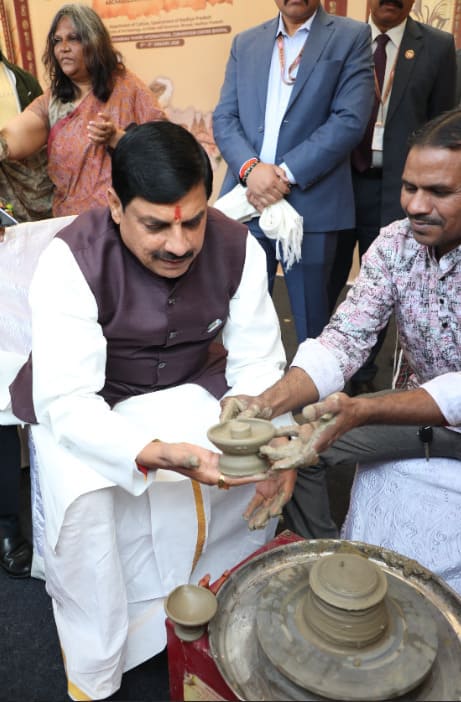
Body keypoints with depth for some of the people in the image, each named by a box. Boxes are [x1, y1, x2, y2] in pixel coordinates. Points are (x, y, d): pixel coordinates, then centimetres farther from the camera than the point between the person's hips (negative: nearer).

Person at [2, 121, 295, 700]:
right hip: (84, 404, -2)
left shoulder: (236, 247, -15)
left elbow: (257, 363, -12)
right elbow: (66, 403, -30)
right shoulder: (71, 260, -26)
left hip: (189, 388, 3)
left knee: (261, 465, -16)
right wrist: (157, 453, -48)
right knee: (83, 499, -28)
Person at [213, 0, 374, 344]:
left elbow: (350, 119, -7)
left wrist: (286, 173, -15)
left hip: (311, 204, -3)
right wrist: (250, 168, -13)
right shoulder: (245, 43, 15)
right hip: (248, 200, 3)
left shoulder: (352, 37, 4)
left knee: (311, 317, 7)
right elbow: (224, 117, 7)